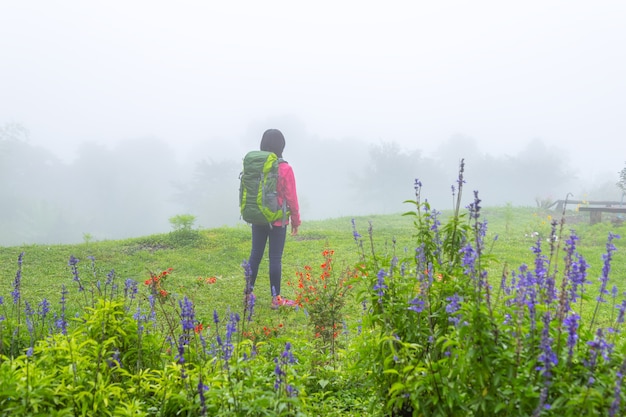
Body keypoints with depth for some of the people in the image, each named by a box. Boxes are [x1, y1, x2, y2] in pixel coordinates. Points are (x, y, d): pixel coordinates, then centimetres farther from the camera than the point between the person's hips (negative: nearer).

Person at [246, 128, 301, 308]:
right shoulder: (285, 169, -13)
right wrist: (296, 220, 3)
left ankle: (248, 292, 21)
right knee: (275, 258, 0)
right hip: (278, 220, -4)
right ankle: (276, 298, 5)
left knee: (255, 254, 15)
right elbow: (291, 197, -9)